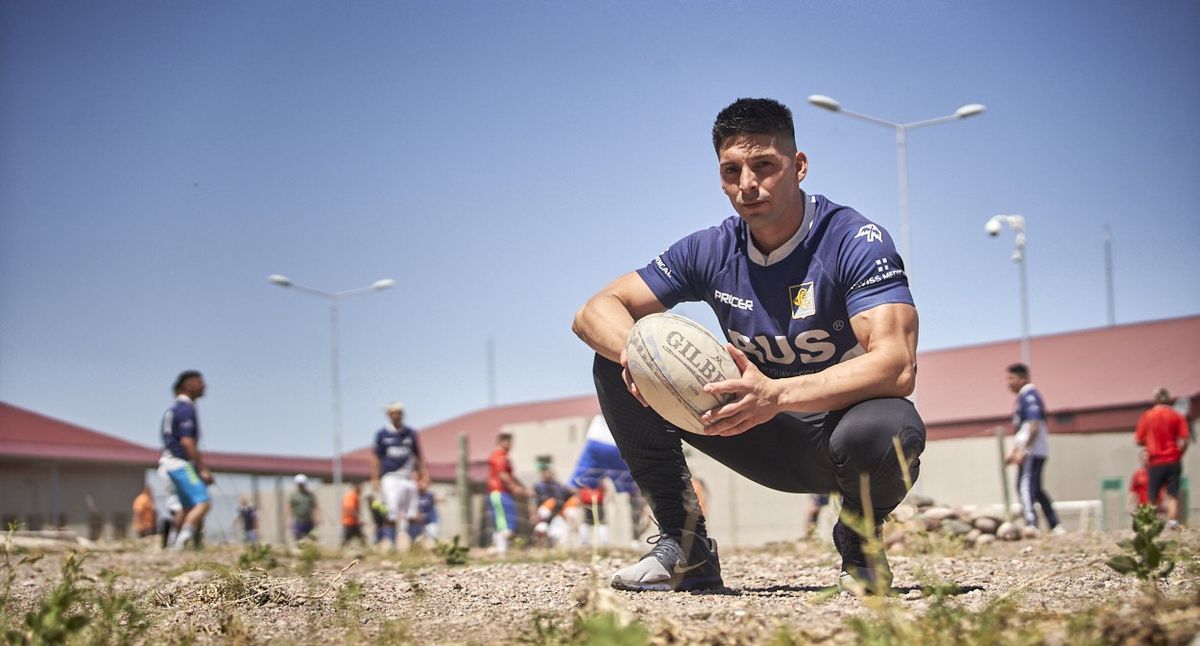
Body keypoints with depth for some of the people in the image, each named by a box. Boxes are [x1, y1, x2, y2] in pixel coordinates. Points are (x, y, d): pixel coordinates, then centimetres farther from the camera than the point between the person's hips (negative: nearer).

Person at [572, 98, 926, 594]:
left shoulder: (856, 242, -19)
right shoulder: (710, 251, -4)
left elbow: (897, 366, -33)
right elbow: (596, 310, -5)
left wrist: (776, 394, -47)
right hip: (771, 440, 4)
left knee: (885, 431, -42)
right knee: (615, 364, -9)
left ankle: (860, 542, -5)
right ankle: (684, 547, -2)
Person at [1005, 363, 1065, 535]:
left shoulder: (1029, 395, -11)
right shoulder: (1023, 396, 19)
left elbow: (1034, 425, -21)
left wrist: (1023, 450, -24)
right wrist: (1013, 451, 21)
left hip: (1032, 450, -11)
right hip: (1031, 451, 11)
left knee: (1025, 486, -17)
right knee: (1035, 488, 15)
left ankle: (1031, 524, -27)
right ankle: (1056, 526, 19)